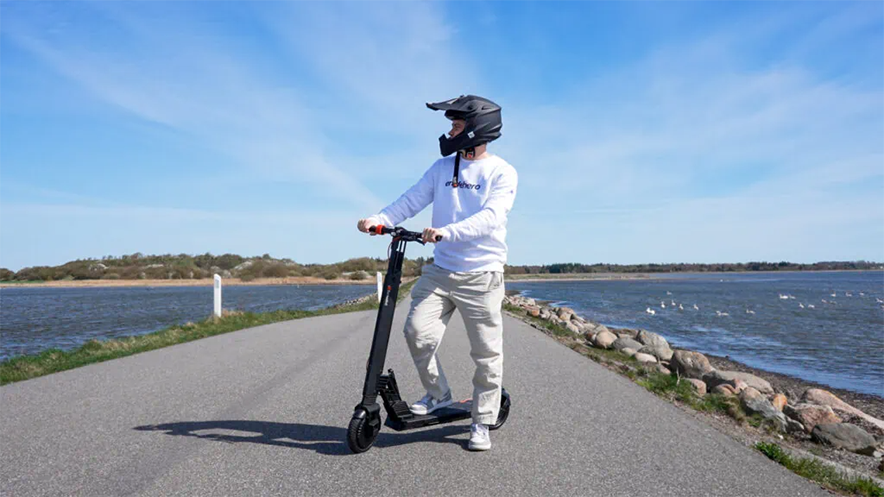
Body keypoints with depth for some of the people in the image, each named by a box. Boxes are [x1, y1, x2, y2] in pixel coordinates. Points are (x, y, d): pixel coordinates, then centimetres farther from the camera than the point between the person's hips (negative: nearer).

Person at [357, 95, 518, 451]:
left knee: (486, 352, 3)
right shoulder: (443, 167, 10)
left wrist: (446, 231, -34)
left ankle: (482, 422, 20)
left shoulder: (502, 173, -5)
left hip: (481, 275, -4)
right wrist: (378, 220, -13)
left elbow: (490, 217, -20)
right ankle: (438, 394, 16)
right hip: (440, 271, 4)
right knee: (418, 331, -9)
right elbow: (411, 200, 4)